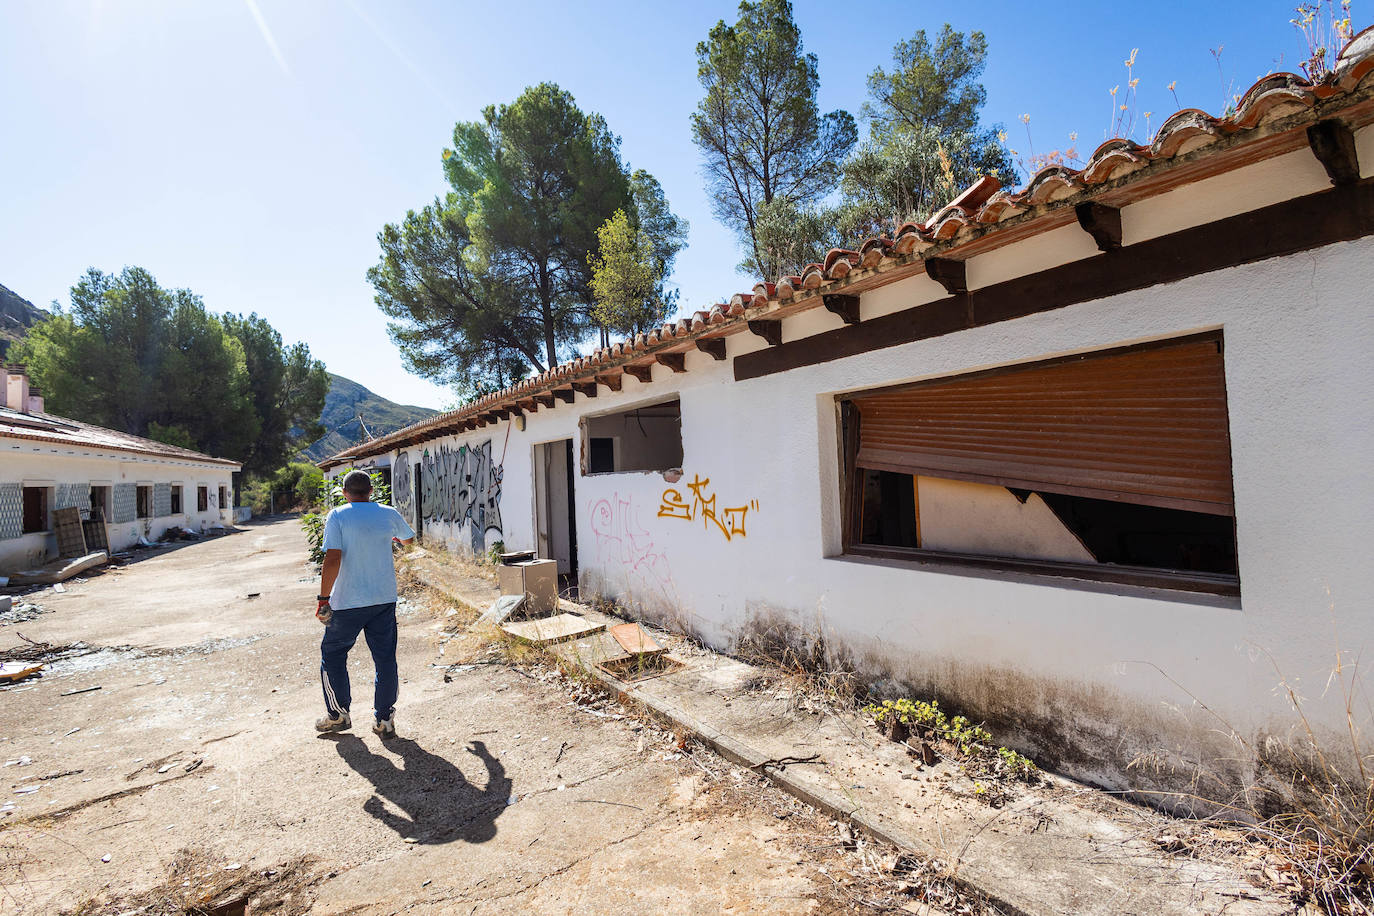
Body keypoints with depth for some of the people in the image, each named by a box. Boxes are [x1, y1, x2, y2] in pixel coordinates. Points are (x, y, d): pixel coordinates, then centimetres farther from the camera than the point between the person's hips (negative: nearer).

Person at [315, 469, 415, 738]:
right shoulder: (389, 514, 3)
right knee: (385, 658, 9)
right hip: (385, 599, 3)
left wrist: (324, 598, -12)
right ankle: (385, 721, 14)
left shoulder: (337, 516, -8)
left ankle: (338, 715, 26)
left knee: (333, 654, 18)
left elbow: (333, 558, -17)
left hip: (347, 602, -3)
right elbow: (408, 538, 22)